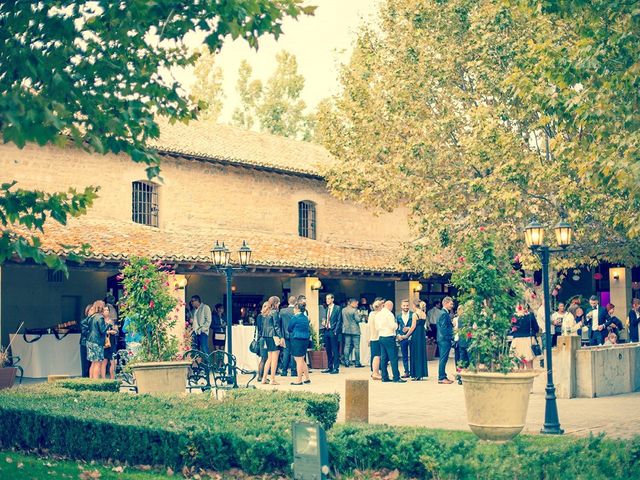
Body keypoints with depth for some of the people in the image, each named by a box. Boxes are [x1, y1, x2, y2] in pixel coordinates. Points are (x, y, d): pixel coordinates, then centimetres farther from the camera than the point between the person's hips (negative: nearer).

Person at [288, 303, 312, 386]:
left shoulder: (295, 317, -12)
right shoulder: (306, 318, 11)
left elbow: (289, 328, -3)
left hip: (297, 339, -8)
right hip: (305, 339, 8)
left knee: (299, 361, -3)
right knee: (302, 360, 17)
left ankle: (299, 380, 1)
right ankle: (307, 378, 18)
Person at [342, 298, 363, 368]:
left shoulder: (343, 310, 6)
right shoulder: (354, 310, -14)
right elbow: (357, 319, -13)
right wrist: (359, 316, 5)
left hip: (346, 330, 6)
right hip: (354, 330, -6)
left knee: (347, 346, 9)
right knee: (356, 347, 0)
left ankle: (346, 362, 8)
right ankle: (357, 363, 1)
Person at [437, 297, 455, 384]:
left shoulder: (444, 313, 16)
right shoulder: (444, 314, -15)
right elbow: (444, 328, -19)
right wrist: (450, 338, -15)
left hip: (443, 339, 10)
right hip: (445, 339, -10)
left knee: (443, 359, 13)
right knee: (443, 359, -7)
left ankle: (443, 377, 18)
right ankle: (441, 378, -4)